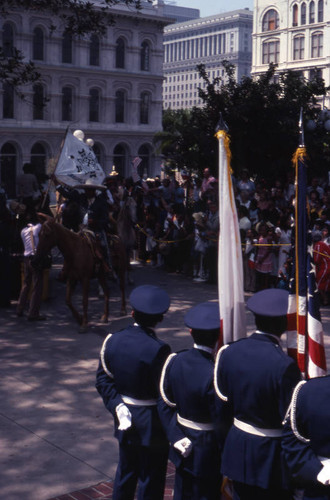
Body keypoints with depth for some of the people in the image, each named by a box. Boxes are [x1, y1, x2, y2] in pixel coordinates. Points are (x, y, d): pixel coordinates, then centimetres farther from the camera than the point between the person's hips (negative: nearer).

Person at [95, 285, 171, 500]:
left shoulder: (113, 340, -5)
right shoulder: (158, 349, -24)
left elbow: (103, 379, -2)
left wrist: (117, 406, -4)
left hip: (125, 419, 6)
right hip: (151, 425, -6)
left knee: (125, 474, 24)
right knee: (151, 482, 10)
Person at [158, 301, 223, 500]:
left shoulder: (174, 362, -9)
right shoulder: (213, 374, -28)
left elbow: (165, 405, -3)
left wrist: (176, 437, -1)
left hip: (183, 447, 6)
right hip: (207, 452, -6)